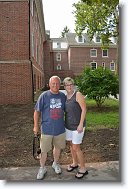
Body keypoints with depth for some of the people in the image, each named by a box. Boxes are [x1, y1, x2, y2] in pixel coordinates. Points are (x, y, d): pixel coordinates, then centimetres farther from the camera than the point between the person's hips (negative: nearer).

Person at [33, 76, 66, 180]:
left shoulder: (63, 96, 0)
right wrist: (36, 126, -4)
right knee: (44, 150, 7)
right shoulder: (44, 96, -10)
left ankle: (56, 163, 45)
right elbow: (37, 111, -5)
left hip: (60, 128, 3)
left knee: (58, 147, 19)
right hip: (47, 129, -3)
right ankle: (42, 168, 31)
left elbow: (66, 110, 12)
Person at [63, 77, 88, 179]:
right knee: (71, 145, 18)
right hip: (69, 125, 8)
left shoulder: (78, 94, -17)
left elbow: (84, 109, -19)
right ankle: (75, 163, 39)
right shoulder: (66, 96, 5)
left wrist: (81, 124, -22)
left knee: (76, 148, -2)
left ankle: (83, 169, 17)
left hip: (77, 126, -7)